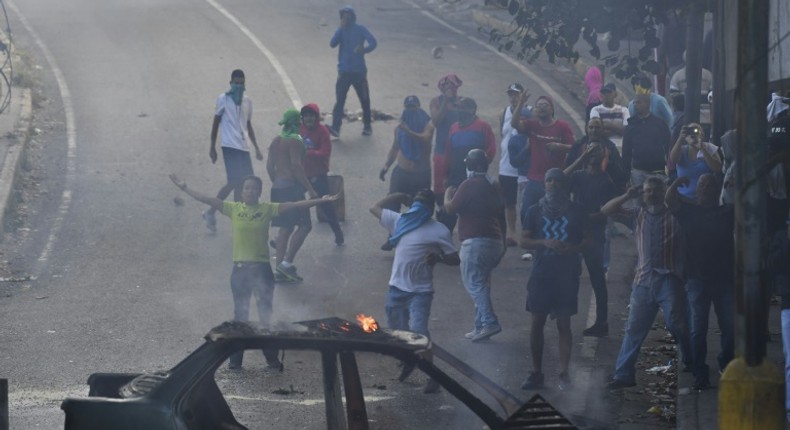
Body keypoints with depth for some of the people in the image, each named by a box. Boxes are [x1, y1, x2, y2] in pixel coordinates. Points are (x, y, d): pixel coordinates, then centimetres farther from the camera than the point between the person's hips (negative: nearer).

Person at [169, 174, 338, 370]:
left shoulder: (267, 209, -1)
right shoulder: (233, 209, 1)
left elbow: (295, 206, -7)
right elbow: (207, 200, -1)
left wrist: (320, 201, -15)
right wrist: (184, 188, -8)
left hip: (262, 268, -1)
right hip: (240, 268, 1)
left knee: (266, 314, 6)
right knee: (240, 315, 9)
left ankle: (271, 357, 15)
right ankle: (235, 359, 15)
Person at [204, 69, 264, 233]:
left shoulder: (247, 102, 14)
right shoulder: (223, 99, -2)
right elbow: (216, 123, 1)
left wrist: (256, 148, 18)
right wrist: (212, 147, -1)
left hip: (244, 147, 6)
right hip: (230, 146, -6)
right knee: (235, 182, -14)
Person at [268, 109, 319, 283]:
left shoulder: (276, 141, 13)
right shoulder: (295, 141, -12)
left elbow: (270, 166, 14)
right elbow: (296, 166, -20)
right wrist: (310, 189, -19)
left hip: (278, 188, 9)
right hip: (292, 187, -9)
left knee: (285, 228, 10)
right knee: (304, 225, -5)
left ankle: (280, 270, 7)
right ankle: (287, 262, -15)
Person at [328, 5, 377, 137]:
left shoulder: (360, 30, -1)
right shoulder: (341, 31, 4)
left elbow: (373, 42, -13)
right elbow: (332, 44, -11)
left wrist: (364, 49, -33)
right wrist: (341, 28, -17)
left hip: (359, 70, -1)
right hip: (344, 71, 1)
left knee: (364, 100, 8)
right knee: (340, 100, -10)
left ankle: (367, 126, 21)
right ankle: (335, 127, -20)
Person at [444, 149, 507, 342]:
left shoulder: (470, 185, -9)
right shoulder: (494, 187, 16)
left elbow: (451, 208, -9)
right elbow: (502, 217, 20)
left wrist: (447, 194, 11)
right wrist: (502, 243, 26)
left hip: (475, 241, -8)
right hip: (495, 242, 8)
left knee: (474, 282, -11)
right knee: (481, 283, 14)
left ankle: (489, 322, -24)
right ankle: (480, 325, 12)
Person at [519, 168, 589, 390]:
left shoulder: (576, 211, 3)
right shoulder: (535, 211, 5)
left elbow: (586, 239, 7)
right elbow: (524, 240, 5)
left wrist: (573, 249, -14)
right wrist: (544, 243, -13)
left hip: (567, 273, -1)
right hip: (541, 272, 1)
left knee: (564, 323, -2)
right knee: (537, 322, 2)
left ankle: (564, 373, -3)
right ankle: (536, 373, 9)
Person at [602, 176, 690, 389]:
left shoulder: (675, 215, 6)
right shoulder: (637, 215, 17)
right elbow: (607, 210, 15)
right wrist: (627, 196, 4)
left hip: (669, 279, -4)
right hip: (644, 280, 4)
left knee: (676, 324, -10)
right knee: (634, 328, 3)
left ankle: (691, 363, 5)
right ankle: (624, 373, 3)